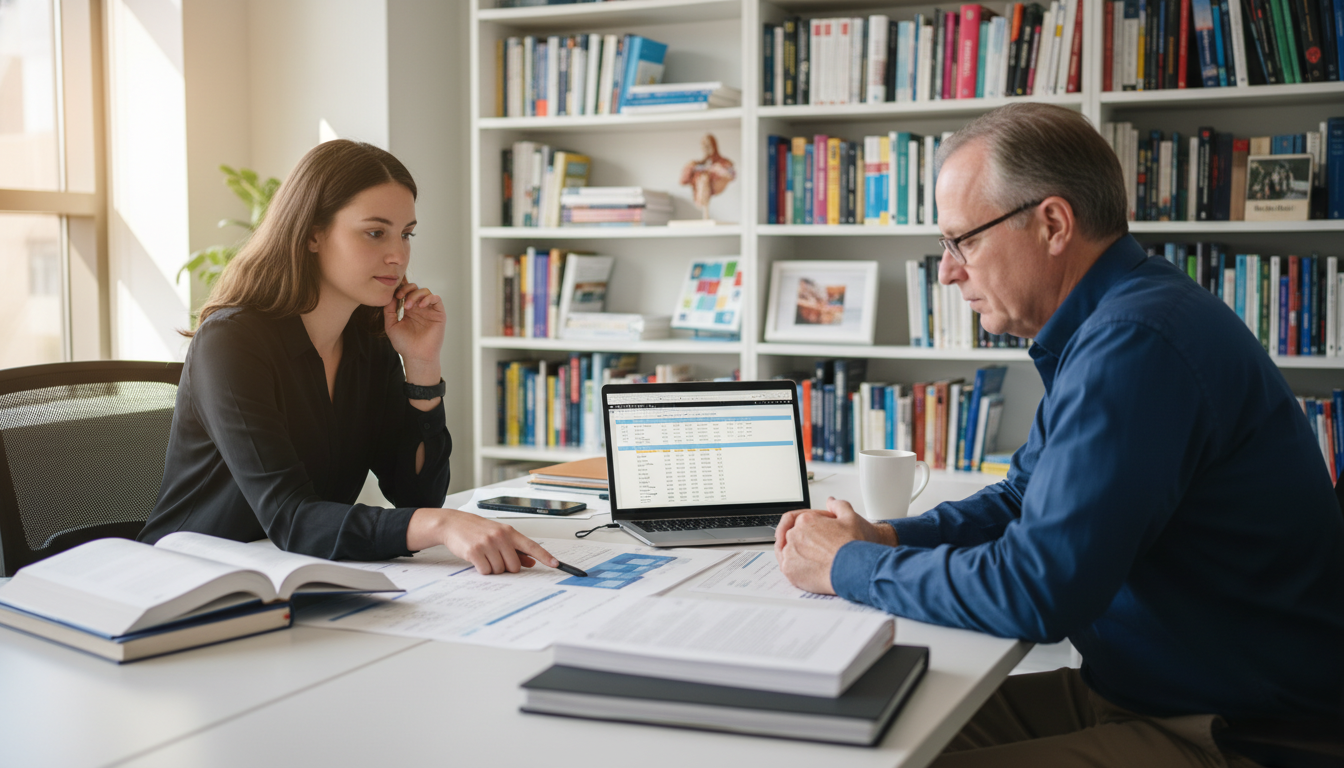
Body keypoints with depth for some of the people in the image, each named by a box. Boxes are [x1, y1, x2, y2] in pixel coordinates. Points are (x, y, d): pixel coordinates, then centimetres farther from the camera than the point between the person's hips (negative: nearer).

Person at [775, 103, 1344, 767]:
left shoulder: (1135, 344, -26)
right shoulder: (1105, 323, 9)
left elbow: (1035, 592, -28)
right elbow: (1025, 500, 19)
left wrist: (851, 567, -14)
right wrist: (888, 537, 2)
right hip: (1133, 688, 10)